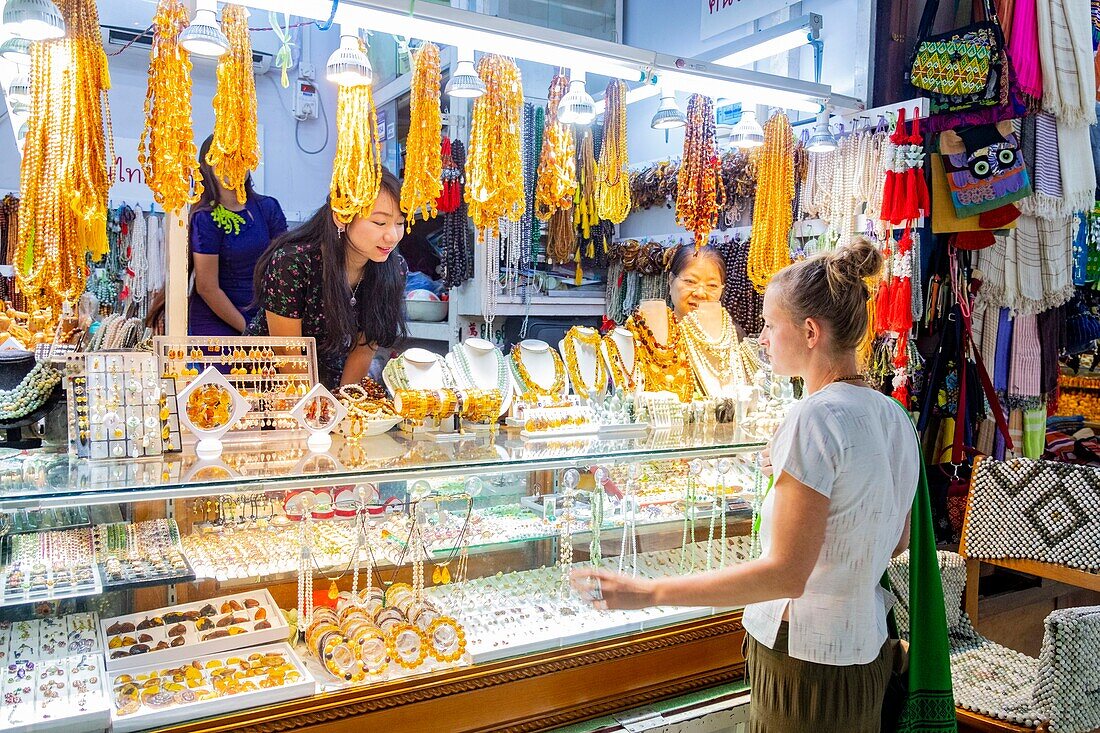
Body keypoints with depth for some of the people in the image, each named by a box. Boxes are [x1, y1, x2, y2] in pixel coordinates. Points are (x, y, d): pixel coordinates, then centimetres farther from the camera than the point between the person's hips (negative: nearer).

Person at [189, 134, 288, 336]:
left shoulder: (268, 207, 3)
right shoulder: (205, 219, -9)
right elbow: (207, 288, -11)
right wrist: (246, 328, -8)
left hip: (262, 317, 4)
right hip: (216, 321, -4)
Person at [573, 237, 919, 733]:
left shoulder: (817, 418, -23)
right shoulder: (894, 415, 3)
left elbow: (785, 573, -26)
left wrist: (650, 593, -25)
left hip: (804, 659, -8)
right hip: (868, 655, 9)